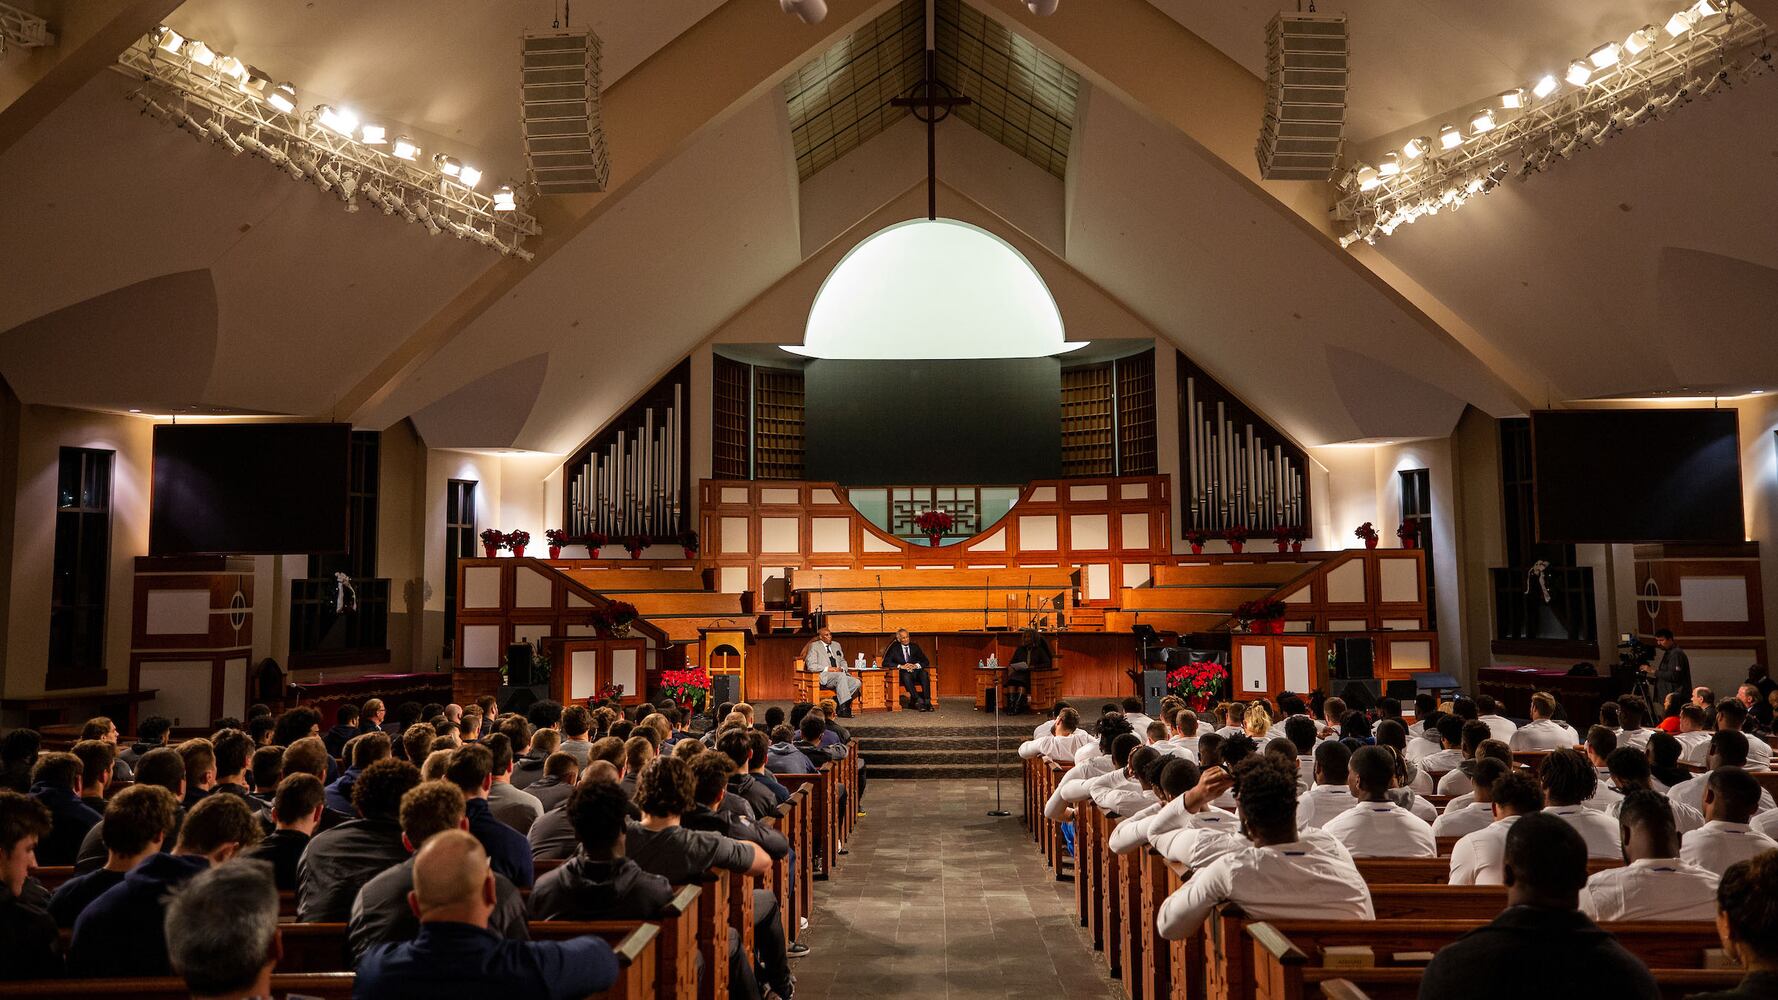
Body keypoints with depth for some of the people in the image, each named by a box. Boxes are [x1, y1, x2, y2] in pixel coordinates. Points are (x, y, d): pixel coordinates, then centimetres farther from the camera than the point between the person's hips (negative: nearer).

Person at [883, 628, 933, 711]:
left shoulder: (915, 646, 15)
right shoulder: (894, 648, 8)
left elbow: (926, 661, 11)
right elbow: (885, 663, -3)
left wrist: (916, 665, -11)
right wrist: (901, 666, -15)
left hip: (916, 672, 2)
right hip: (903, 674, -2)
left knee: (924, 674, -31)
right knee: (906, 675, -37)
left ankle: (927, 701, -37)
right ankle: (919, 701, -43)